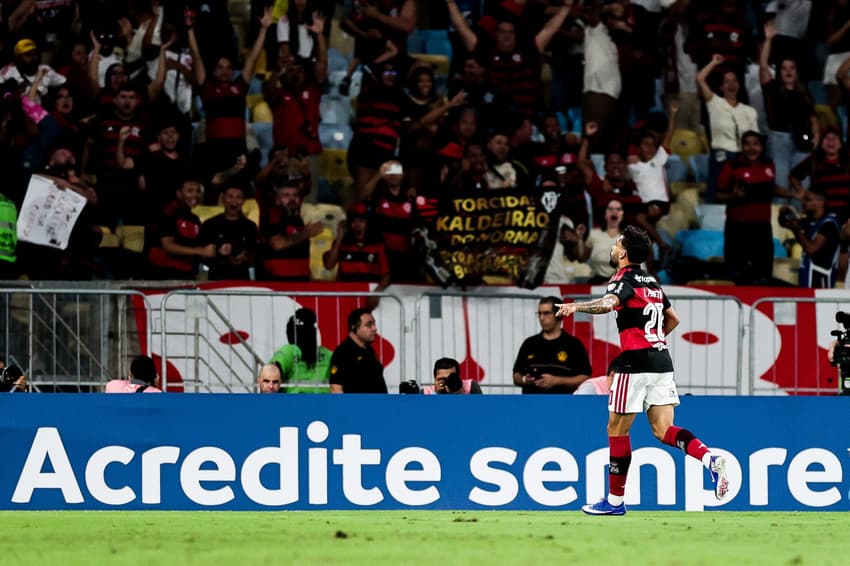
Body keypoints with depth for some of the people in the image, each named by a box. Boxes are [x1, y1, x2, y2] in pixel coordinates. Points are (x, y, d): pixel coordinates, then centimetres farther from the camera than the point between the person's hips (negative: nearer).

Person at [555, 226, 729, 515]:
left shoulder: (625, 280, -8)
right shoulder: (652, 282, 18)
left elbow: (609, 303, -30)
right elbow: (673, 319, 26)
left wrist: (576, 306, -45)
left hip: (635, 362, -7)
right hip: (661, 359, 7)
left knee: (617, 429, 4)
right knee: (663, 430, 3)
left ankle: (615, 500, 9)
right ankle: (710, 459, -22)